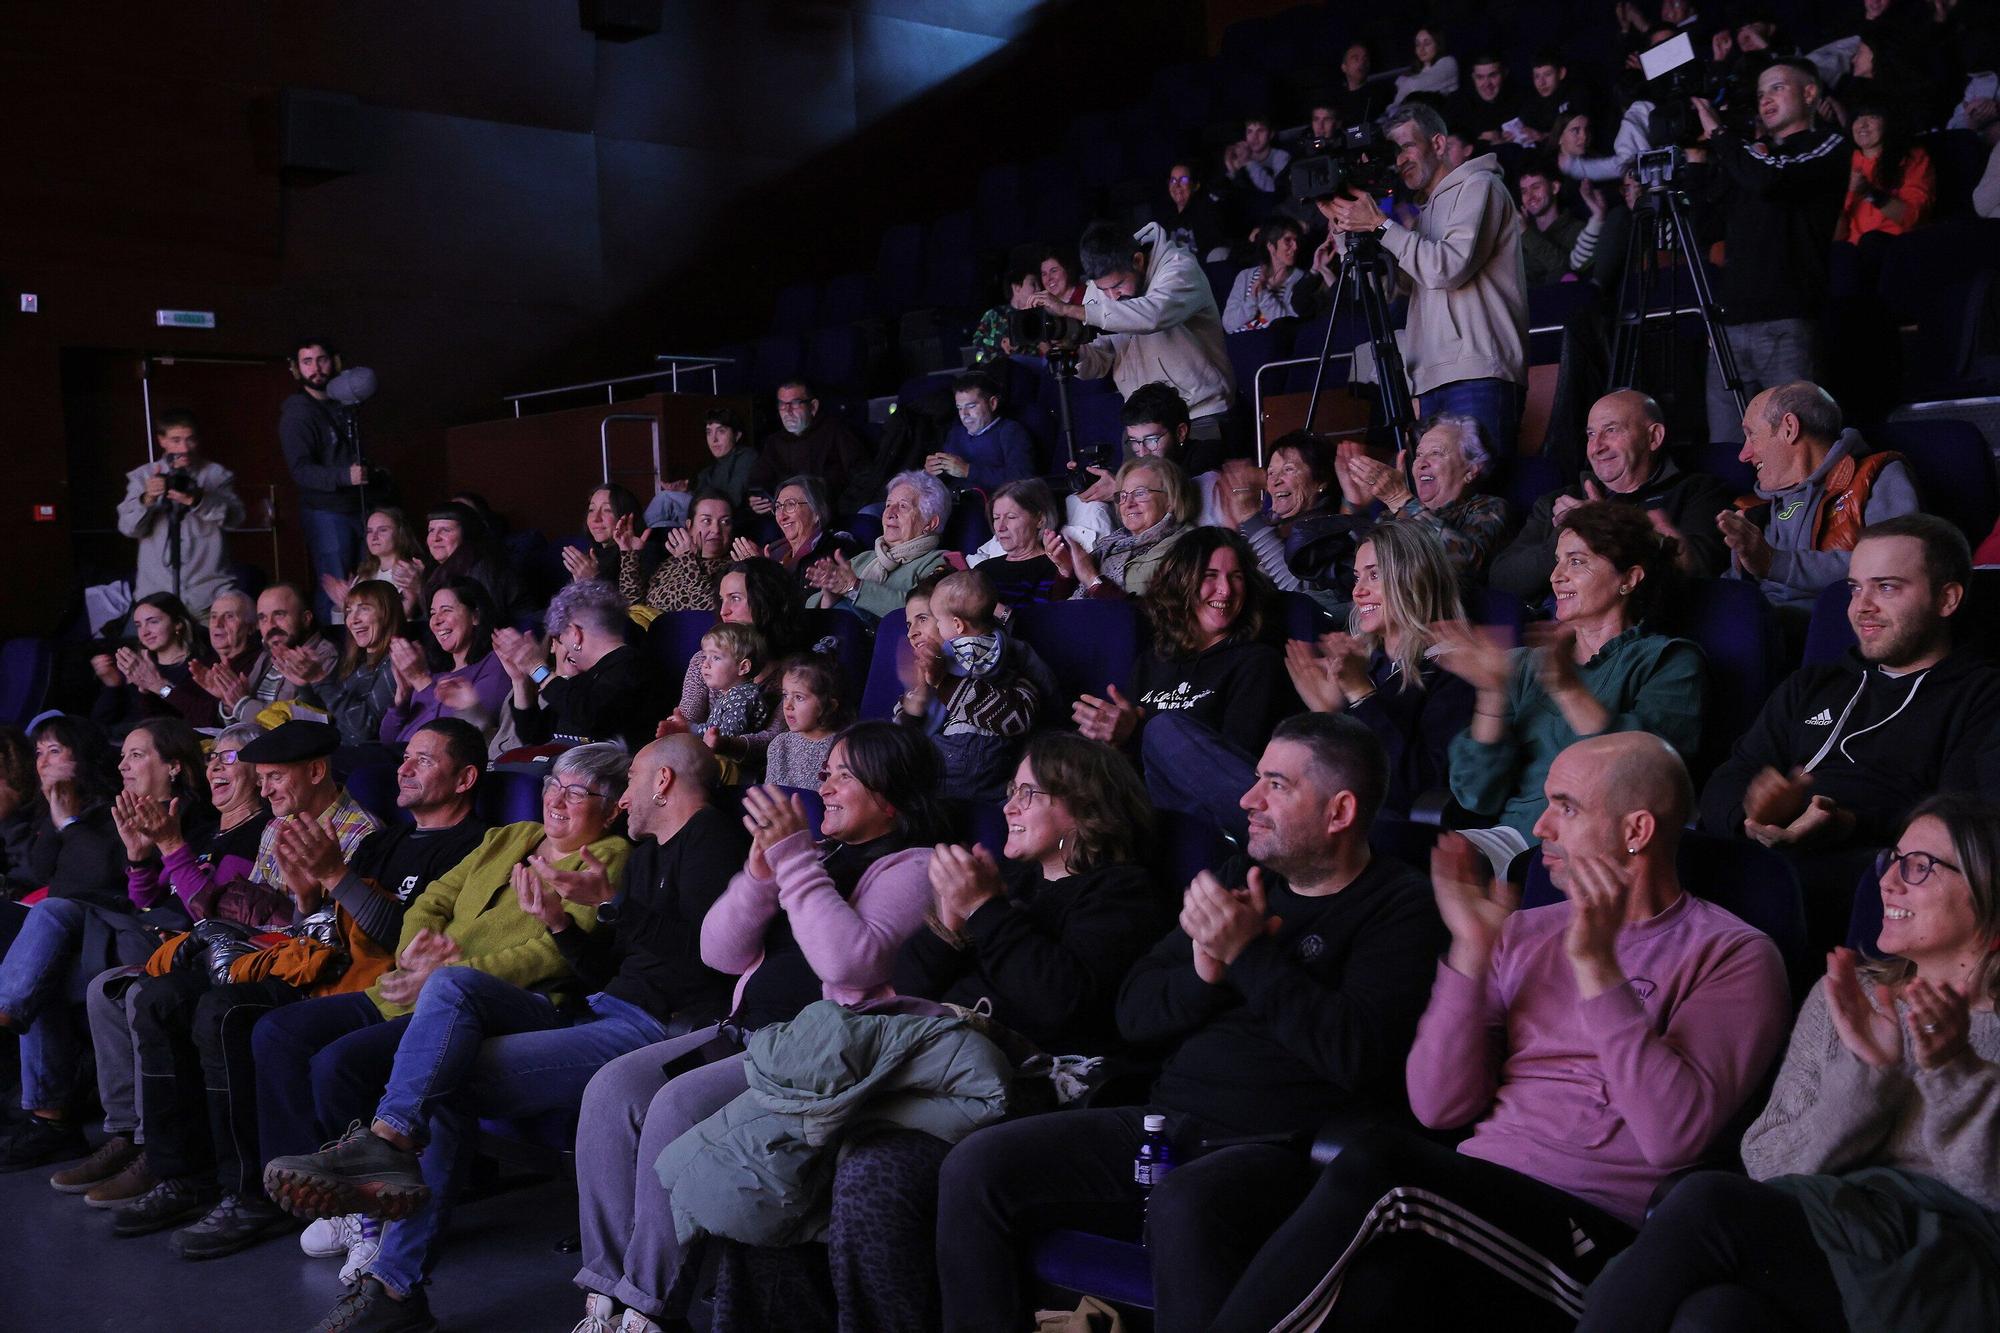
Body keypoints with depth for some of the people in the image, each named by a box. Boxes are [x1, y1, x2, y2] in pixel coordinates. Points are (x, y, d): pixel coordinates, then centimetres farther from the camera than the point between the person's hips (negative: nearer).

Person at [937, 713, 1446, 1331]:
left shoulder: (1400, 905, -1)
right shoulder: (1241, 875, 17)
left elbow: (1356, 1055, -18)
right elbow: (1134, 1012, 14)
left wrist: (1249, 956, -14)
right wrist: (1204, 972, -7)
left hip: (1276, 1147, -6)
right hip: (1163, 1121, 7)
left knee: (1182, 1210, -39)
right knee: (975, 1166, -11)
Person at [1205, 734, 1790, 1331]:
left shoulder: (1733, 955, 4)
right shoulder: (1526, 934, 18)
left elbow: (1673, 1139, -13)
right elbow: (1440, 1108, 8)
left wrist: (1597, 965, -15)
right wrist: (1472, 950, -1)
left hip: (1599, 1233, -4)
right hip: (1478, 1202, 4)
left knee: (1378, 1162, -30)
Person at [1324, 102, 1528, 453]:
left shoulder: (1478, 186, 3)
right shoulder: (1426, 208, 27)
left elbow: (1451, 267, -13)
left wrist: (1380, 225, -7)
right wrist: (1345, 227, 12)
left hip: (1477, 374, -8)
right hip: (1433, 377, 8)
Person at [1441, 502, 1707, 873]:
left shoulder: (1669, 661, 9)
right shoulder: (1526, 665, 21)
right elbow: (1478, 796, 9)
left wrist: (1568, 690, -24)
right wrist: (1492, 693, -3)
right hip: (1516, 835, 4)